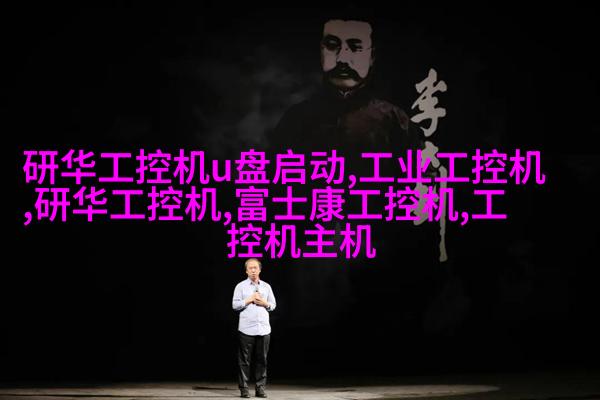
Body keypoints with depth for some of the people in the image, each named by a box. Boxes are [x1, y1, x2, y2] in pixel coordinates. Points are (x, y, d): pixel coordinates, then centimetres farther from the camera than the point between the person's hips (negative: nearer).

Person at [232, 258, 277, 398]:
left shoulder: (266, 286, 14)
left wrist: (264, 303, -4)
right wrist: (249, 300, -9)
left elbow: (273, 305, 15)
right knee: (244, 360, -2)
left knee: (262, 359, 3)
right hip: (246, 329, -3)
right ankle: (243, 388, 2)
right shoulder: (241, 286, 5)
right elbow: (235, 305, -1)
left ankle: (260, 387, 9)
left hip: (264, 329, 3)